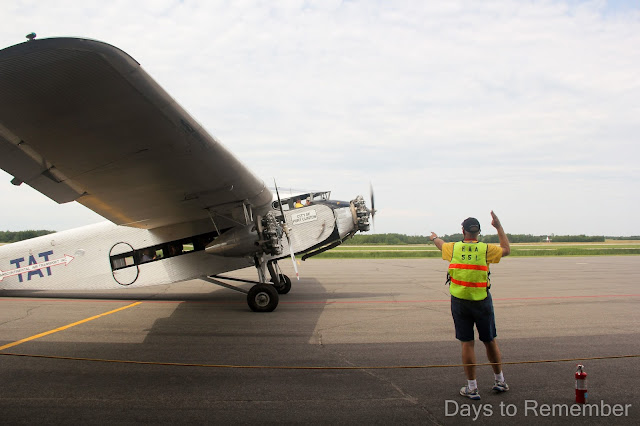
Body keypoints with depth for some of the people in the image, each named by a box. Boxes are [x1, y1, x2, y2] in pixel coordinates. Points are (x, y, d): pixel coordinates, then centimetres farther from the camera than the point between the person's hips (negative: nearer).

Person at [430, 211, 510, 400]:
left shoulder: (454, 248, -3)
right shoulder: (486, 249, -7)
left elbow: (441, 245, 22)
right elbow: (506, 250, 12)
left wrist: (435, 238, 45)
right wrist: (499, 227, 17)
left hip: (460, 302, 0)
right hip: (482, 301, 0)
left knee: (467, 343, 4)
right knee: (490, 341, 13)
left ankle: (472, 387, 9)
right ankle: (499, 381, 28)